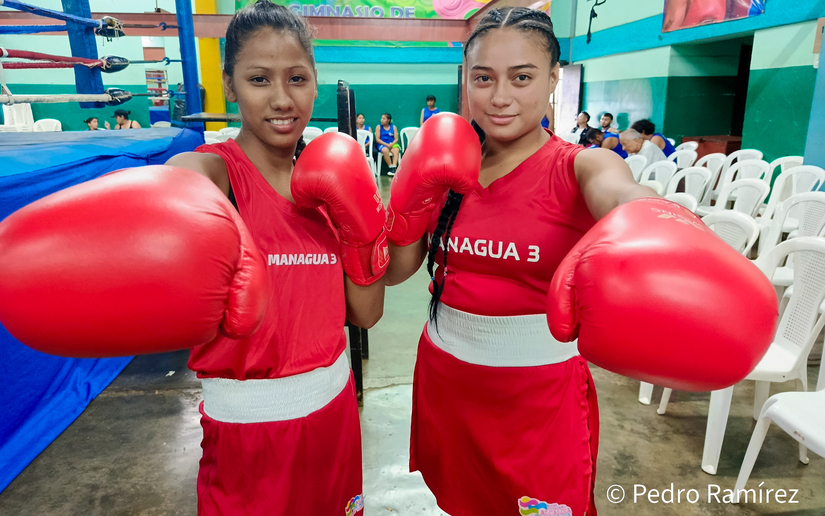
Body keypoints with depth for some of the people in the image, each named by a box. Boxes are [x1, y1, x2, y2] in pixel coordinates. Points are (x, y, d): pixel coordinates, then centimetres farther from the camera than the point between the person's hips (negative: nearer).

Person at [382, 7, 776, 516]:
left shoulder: (580, 166, -12)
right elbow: (395, 270, -4)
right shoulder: (449, 167, -1)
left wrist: (657, 234, -59)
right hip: (442, 379, 4)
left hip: (539, 393, -3)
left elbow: (627, 198, -36)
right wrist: (414, 200, -21)